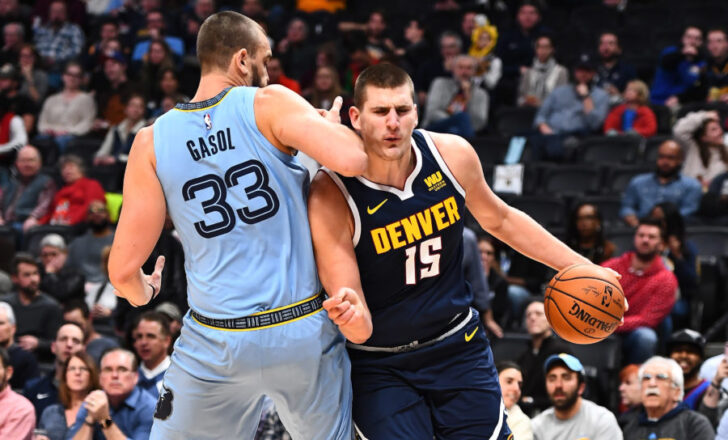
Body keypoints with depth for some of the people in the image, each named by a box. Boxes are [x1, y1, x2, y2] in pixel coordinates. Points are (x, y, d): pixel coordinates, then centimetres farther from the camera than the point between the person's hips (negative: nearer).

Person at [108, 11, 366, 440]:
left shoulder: (153, 141, 1)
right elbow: (353, 159, -21)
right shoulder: (268, 103, -5)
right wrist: (331, 126, 2)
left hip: (216, 345, 1)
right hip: (306, 335, -1)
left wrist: (142, 292, 22)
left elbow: (123, 268, -2)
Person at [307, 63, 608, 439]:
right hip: (379, 364, -4)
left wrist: (579, 266, 11)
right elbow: (361, 329, -24)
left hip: (458, 346, 4)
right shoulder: (331, 196, -24)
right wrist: (351, 316, -48)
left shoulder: (453, 155, -12)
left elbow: (499, 220, 12)